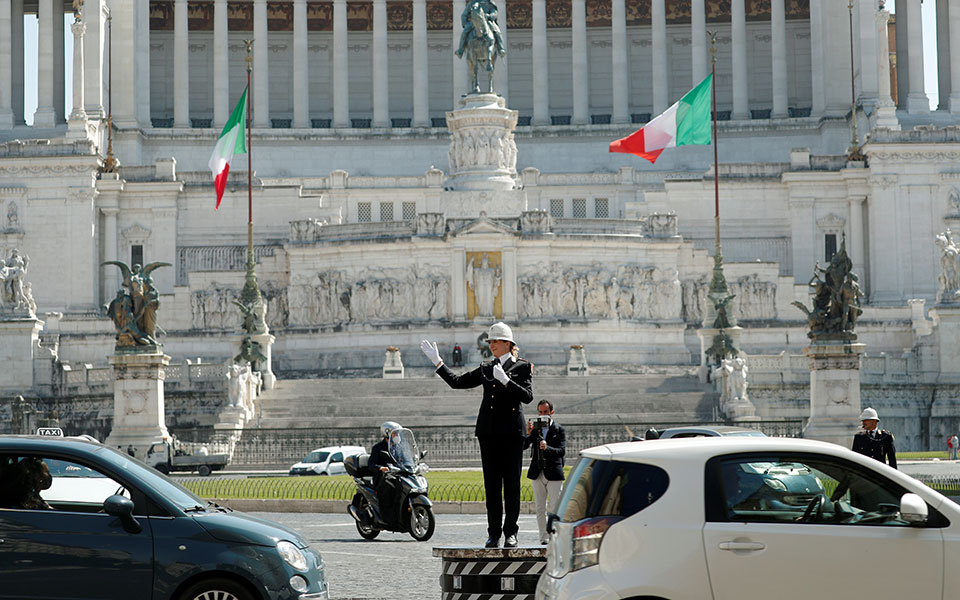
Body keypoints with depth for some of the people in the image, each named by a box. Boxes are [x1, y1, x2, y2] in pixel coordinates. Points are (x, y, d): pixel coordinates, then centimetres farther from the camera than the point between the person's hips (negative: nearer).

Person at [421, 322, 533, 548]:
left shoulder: (522, 367, 3)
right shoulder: (486, 369, 16)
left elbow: (527, 396, -10)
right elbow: (456, 382, 16)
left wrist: (506, 381, -20)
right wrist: (437, 362, 12)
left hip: (511, 430, -4)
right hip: (488, 431, 4)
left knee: (512, 483, -3)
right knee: (491, 484, 3)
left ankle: (511, 533, 2)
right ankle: (494, 533, 6)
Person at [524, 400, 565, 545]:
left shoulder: (559, 430, 2)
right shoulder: (534, 428, 10)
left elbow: (562, 451, -11)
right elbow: (522, 446, 0)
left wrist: (547, 448, -28)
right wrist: (528, 434, -17)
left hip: (554, 473, -3)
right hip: (537, 473, 3)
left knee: (555, 508, -6)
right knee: (540, 509, 4)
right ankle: (544, 537, 7)